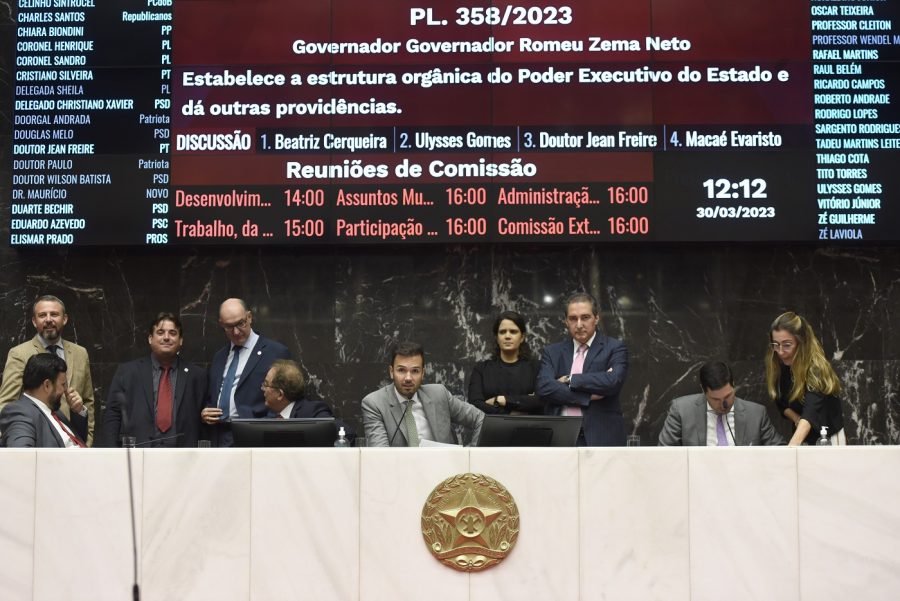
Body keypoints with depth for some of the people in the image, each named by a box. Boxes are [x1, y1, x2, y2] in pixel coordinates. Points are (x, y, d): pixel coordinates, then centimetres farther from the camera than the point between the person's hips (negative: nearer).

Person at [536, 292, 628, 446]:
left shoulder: (614, 348, 4)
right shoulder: (552, 352, 13)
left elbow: (613, 381, -15)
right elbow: (544, 387, -4)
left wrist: (570, 380, -6)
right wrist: (589, 396, -11)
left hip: (600, 438, -2)